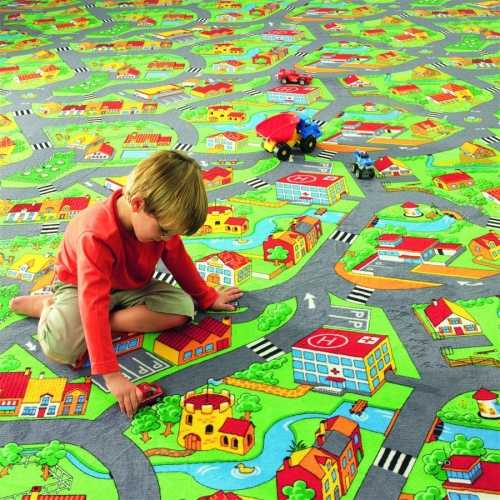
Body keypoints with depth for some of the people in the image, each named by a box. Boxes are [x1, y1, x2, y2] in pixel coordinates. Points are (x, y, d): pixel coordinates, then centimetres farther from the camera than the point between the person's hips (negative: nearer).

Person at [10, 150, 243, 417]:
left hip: (132, 286, 7)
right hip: (80, 287, -6)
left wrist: (207, 297, 13)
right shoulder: (96, 235, -40)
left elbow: (177, 258, 2)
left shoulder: (157, 216, -19)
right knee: (60, 347, -35)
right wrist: (111, 375, -48)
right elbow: (94, 304, -45)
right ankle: (48, 307, 0)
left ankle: (96, 325, -16)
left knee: (182, 308, -20)